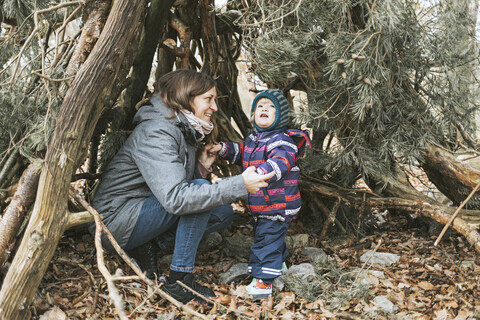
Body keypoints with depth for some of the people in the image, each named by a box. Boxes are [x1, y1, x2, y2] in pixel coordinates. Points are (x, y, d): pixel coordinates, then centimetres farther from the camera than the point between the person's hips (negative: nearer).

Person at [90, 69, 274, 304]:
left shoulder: (184, 130, 7)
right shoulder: (155, 133, -23)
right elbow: (174, 198, -36)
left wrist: (201, 168, -6)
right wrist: (240, 185, -36)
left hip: (143, 211, 9)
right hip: (115, 223, -9)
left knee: (222, 213, 3)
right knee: (199, 191, -25)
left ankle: (147, 247, 0)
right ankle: (179, 282, -18)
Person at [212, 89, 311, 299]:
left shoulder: (283, 140, -19)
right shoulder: (253, 139, 9)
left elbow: (280, 163, -37)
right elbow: (241, 153, 28)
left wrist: (258, 173, -52)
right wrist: (223, 148, 12)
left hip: (278, 206, -9)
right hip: (261, 205, 9)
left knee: (267, 240, -7)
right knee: (267, 237, 25)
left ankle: (263, 282, -1)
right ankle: (279, 265, 48)